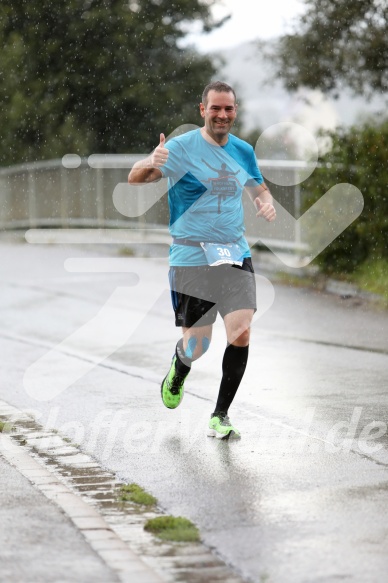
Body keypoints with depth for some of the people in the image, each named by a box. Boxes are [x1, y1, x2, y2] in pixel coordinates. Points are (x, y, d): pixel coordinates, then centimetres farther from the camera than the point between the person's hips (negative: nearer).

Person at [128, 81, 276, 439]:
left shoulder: (243, 151, 9)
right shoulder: (181, 147, -7)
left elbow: (260, 188, 26)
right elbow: (135, 179, -14)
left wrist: (267, 203, 1)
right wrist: (150, 164, -38)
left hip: (235, 255, 4)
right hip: (191, 258, -4)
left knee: (241, 333, -12)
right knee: (196, 346, 0)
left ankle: (220, 416, 2)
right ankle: (178, 371, 39)